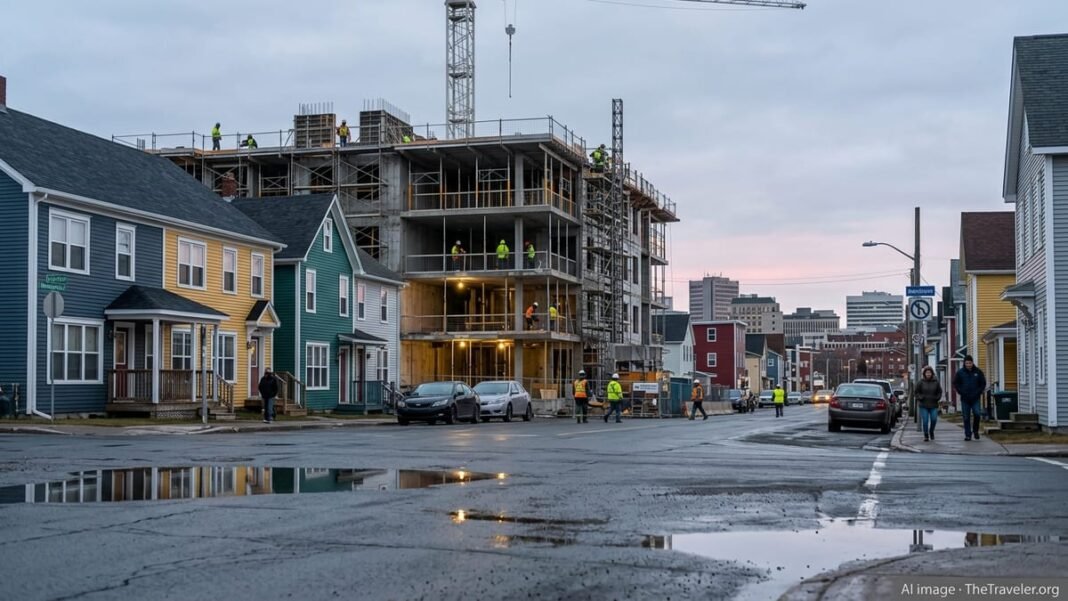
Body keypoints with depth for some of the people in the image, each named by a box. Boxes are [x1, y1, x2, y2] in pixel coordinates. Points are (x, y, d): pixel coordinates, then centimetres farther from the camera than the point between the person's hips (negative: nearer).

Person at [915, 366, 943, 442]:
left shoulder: (936, 382, 4)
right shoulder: (921, 382, -1)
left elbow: (939, 392, 14)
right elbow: (917, 392, 6)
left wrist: (937, 398, 0)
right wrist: (920, 398, -7)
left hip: (933, 405, 1)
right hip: (923, 405, -1)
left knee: (934, 420, -7)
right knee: (925, 421, -6)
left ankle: (931, 431, 22)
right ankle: (926, 435, 7)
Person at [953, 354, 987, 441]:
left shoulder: (978, 372, 3)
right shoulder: (960, 372, 2)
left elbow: (983, 383, 11)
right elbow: (955, 384, 8)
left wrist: (979, 392, -1)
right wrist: (961, 392, -2)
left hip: (975, 399, 0)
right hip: (965, 399, 0)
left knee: (977, 414, -15)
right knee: (966, 417, 2)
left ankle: (975, 430, 7)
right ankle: (968, 435, 8)